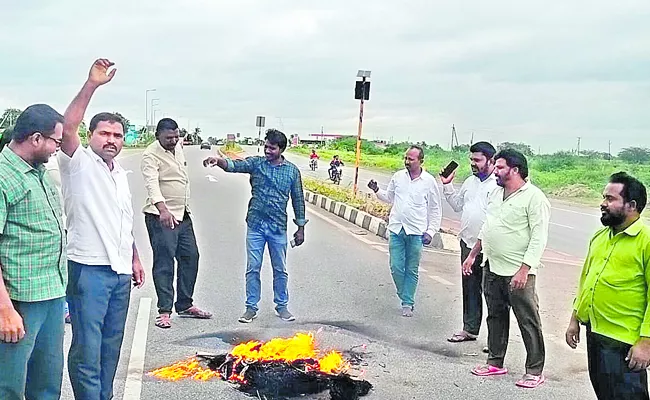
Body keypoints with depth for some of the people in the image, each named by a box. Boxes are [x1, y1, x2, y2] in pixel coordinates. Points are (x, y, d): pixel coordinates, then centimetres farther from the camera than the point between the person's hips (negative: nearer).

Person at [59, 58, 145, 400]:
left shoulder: (120, 174, 16)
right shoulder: (78, 163, -5)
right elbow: (67, 129, -25)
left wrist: (135, 259, 21)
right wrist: (91, 85, -32)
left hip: (121, 271, 7)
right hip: (88, 269, -7)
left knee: (111, 346, 15)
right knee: (87, 349, -3)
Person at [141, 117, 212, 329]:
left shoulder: (178, 147, 9)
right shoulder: (151, 155, -16)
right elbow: (152, 183, -32)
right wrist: (162, 209, -45)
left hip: (183, 214, 8)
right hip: (161, 216, -8)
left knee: (190, 257, 11)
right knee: (164, 262, -6)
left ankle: (185, 305, 23)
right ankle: (164, 311, 1)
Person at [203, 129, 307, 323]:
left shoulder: (292, 171, 1)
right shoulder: (256, 163, 0)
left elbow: (298, 200, 6)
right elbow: (234, 165, -17)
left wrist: (301, 228, 6)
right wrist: (218, 160, -39)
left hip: (278, 227, 0)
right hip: (255, 225, 0)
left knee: (280, 270, 10)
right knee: (253, 268, 4)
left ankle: (282, 306, 26)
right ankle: (251, 307, 17)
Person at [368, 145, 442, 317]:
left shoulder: (429, 181, -4)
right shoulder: (398, 176, 5)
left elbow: (435, 210, 2)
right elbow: (389, 197, 18)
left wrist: (430, 232, -4)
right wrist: (377, 191, -2)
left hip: (416, 232, -3)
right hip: (396, 230, 3)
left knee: (412, 270, 6)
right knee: (396, 267, 2)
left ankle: (408, 303, 17)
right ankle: (405, 296, 24)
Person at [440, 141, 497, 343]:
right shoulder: (470, 182, 13)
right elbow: (457, 205, 24)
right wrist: (447, 185, 16)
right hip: (468, 244, 8)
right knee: (469, 288, 17)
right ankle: (470, 329, 29)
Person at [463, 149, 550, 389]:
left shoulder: (534, 197, -12)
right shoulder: (496, 193, 13)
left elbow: (539, 238, -17)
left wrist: (524, 270, -22)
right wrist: (472, 255, 21)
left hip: (517, 272, -8)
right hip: (492, 269, 8)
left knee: (528, 321, -1)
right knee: (496, 317, 16)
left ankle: (535, 371, 9)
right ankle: (495, 362, 28)